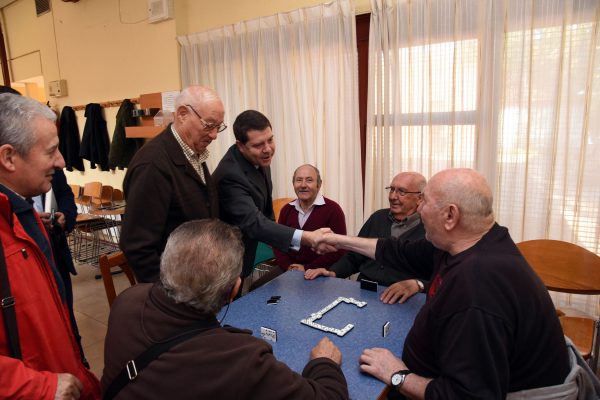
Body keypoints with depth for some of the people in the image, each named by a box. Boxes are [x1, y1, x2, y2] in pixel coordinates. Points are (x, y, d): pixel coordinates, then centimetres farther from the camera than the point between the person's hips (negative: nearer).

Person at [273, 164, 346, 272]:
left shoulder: (333, 209, -8)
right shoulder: (286, 209, 9)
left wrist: (308, 269, -11)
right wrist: (288, 266, -5)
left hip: (320, 273, -4)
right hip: (289, 271, 5)